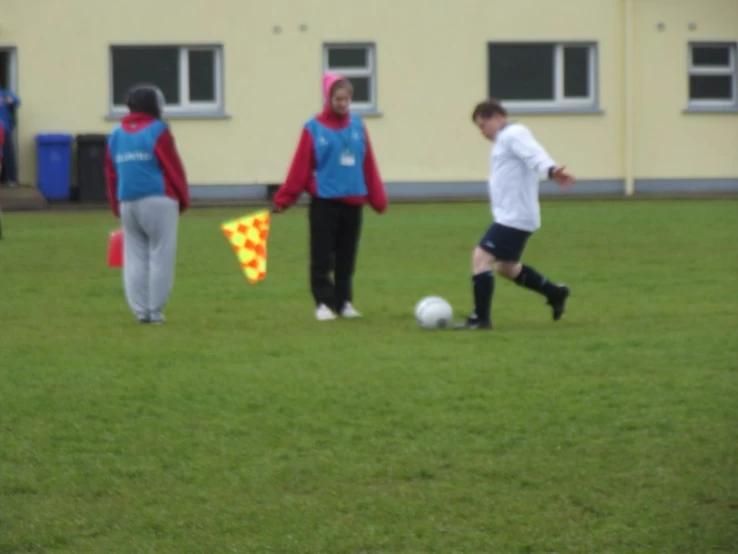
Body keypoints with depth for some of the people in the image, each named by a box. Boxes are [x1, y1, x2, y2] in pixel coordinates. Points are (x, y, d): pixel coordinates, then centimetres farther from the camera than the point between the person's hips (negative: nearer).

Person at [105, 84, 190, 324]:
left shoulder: (116, 134, 12)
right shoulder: (157, 131, -5)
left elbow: (111, 173, 14)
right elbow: (174, 168, -5)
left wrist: (117, 207, 20)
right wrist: (183, 199, 7)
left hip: (127, 203, 5)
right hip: (158, 201, -5)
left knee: (134, 257, 9)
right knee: (160, 257, -1)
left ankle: (140, 310, 5)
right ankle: (155, 310, -3)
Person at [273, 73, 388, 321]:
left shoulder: (357, 126, 4)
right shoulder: (314, 129, -6)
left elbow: (369, 166, 6)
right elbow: (300, 168, -7)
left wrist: (377, 198, 7)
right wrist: (283, 199, -10)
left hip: (352, 203, 3)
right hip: (324, 203, -3)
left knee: (346, 258, 10)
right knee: (322, 258, -2)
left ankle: (344, 302, 19)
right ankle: (324, 303, 4)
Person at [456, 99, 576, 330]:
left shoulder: (515, 135, -13)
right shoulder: (505, 139, 20)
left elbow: (535, 155, -31)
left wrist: (551, 170, -49)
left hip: (514, 218, -11)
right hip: (508, 216, 11)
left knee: (481, 258, -14)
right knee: (506, 267, 21)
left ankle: (480, 318, -11)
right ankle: (555, 293, 30)